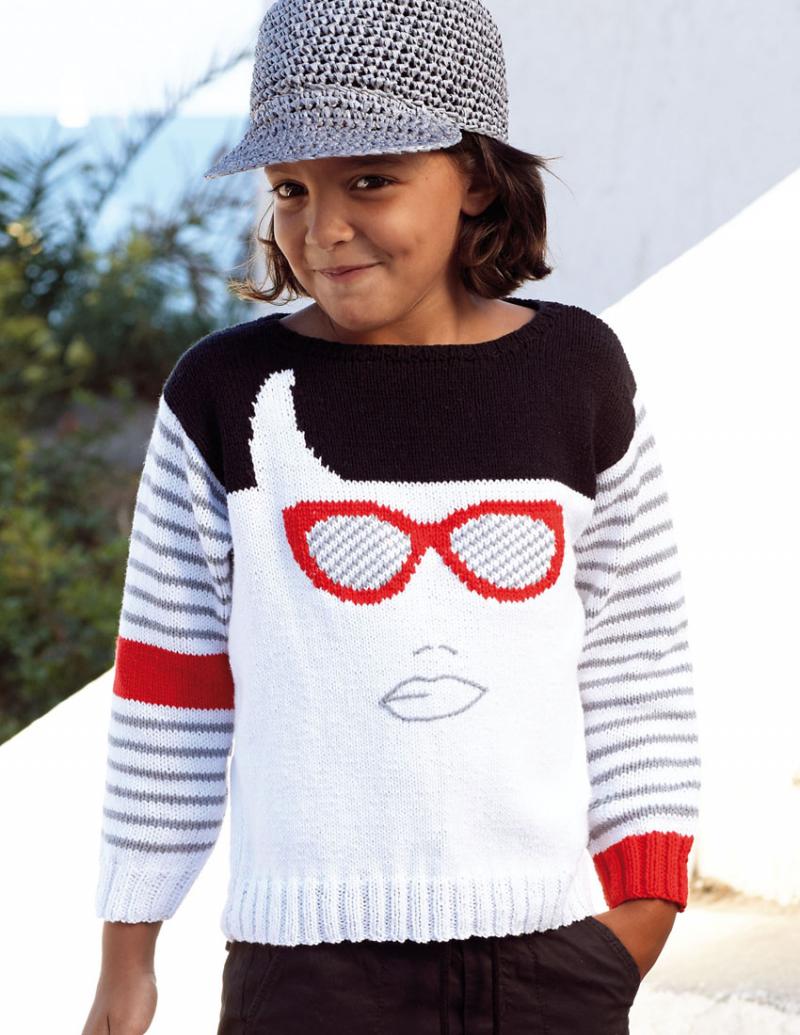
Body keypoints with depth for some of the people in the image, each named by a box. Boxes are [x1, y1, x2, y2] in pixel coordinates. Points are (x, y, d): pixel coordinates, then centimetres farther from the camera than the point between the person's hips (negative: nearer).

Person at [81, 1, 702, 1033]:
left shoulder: (578, 375, 4)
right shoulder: (226, 398, -1)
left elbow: (635, 658, 11)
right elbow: (170, 691, 4)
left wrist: (643, 893, 7)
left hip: (553, 950, 2)